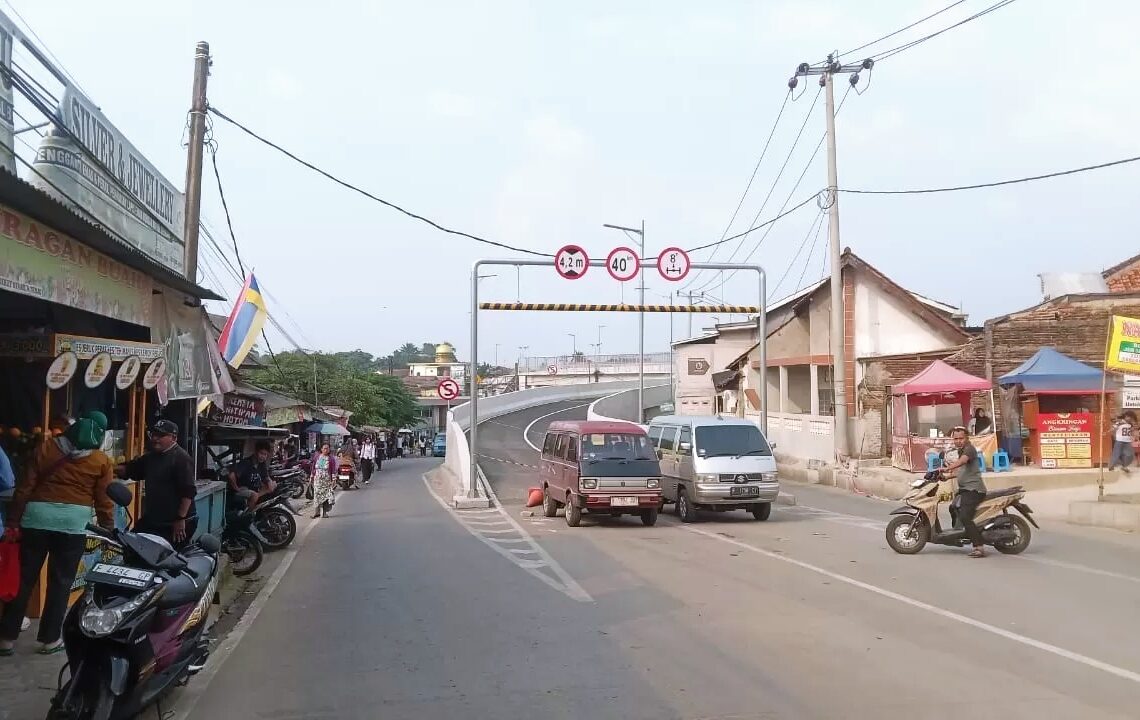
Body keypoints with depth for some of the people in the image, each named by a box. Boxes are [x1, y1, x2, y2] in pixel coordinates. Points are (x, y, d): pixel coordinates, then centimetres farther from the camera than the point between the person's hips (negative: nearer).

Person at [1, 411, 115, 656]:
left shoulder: (45, 449, 7)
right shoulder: (101, 461, 2)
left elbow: (25, 488, 4)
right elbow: (104, 501, 3)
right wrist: (108, 531, 12)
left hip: (36, 518, 2)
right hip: (73, 523, -2)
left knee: (24, 580, 10)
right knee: (60, 583, 7)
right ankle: (50, 639, 12)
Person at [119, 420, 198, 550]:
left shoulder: (181, 458, -15)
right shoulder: (151, 457, 15)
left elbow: (188, 492, -20)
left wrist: (181, 519, -23)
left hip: (176, 524, -9)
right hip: (151, 520, 9)